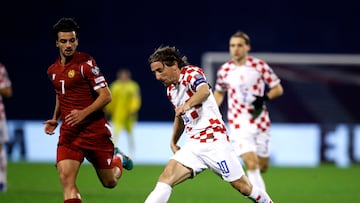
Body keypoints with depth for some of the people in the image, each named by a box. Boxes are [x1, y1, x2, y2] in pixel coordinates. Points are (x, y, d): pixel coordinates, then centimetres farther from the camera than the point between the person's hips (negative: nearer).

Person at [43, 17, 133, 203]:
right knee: (66, 178, -17)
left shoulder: (86, 63, -11)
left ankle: (119, 160, 44)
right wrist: (55, 120, 13)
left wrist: (84, 113, -26)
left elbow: (106, 96, -13)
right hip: (68, 133, 4)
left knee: (109, 182, 8)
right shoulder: (53, 70, 9)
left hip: (95, 130, -4)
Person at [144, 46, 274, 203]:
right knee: (166, 178, -16)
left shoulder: (191, 73, -9)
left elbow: (205, 91, -32)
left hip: (214, 141, -6)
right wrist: (173, 142, 27)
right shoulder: (170, 89, 15)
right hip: (192, 144, 6)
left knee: (242, 186, -2)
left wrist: (187, 105, -50)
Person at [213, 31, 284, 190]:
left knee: (262, 167, 9)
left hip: (260, 122, 1)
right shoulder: (224, 70, 1)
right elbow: (219, 93, 19)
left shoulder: (260, 66, -4)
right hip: (239, 124, -1)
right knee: (251, 164, -17)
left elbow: (278, 89, 1)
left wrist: (264, 98, -17)